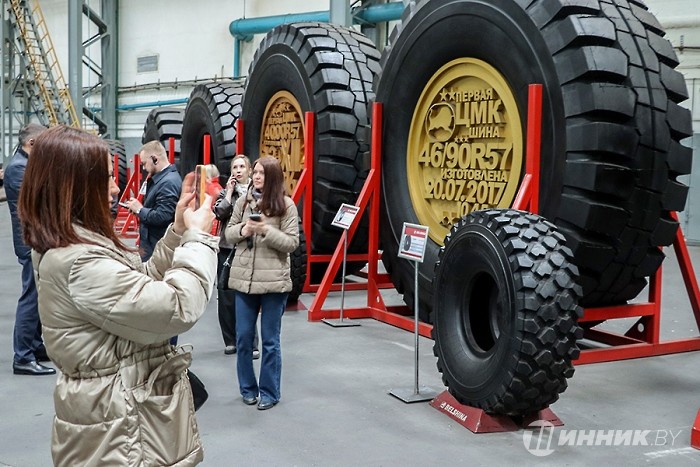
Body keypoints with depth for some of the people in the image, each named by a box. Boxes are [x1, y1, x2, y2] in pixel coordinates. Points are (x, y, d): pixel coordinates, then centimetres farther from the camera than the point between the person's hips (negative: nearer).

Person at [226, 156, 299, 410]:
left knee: (270, 340, 6)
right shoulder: (243, 201, 5)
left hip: (273, 281, -3)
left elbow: (292, 243, -7)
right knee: (243, 337, 11)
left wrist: (266, 230, -20)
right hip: (243, 278, 4)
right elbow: (228, 232, 10)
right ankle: (248, 387, 28)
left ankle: (269, 392, 19)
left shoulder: (286, 205, -5)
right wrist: (243, 230, -11)